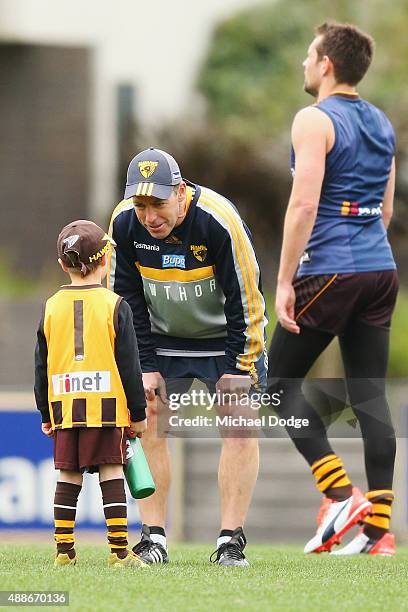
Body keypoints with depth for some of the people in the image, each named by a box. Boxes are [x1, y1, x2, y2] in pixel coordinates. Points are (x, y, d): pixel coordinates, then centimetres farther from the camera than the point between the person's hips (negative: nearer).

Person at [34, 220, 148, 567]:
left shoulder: (52, 307, 6)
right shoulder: (115, 306, -4)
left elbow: (41, 367, 10)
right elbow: (129, 365, -3)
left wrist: (46, 414, 19)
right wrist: (138, 414, 4)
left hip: (64, 407, 3)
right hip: (108, 406, -3)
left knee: (68, 476, 7)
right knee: (111, 473, -1)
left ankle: (64, 549, 7)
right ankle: (119, 549, -5)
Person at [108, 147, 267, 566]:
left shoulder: (219, 221, -30)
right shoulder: (124, 223, -18)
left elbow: (244, 301, -22)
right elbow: (128, 300, -5)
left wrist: (237, 370, -20)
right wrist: (144, 367, -9)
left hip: (225, 338, -3)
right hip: (162, 339, 3)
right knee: (145, 426, -8)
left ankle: (231, 541, -9)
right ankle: (153, 538, -2)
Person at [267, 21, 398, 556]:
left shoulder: (315, 121, -9)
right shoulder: (381, 123, 15)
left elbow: (304, 204, -18)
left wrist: (285, 281, -16)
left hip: (329, 271, -7)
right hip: (380, 271, 7)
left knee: (282, 382, 4)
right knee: (369, 395, 5)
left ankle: (341, 496, -10)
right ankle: (378, 526, 1)